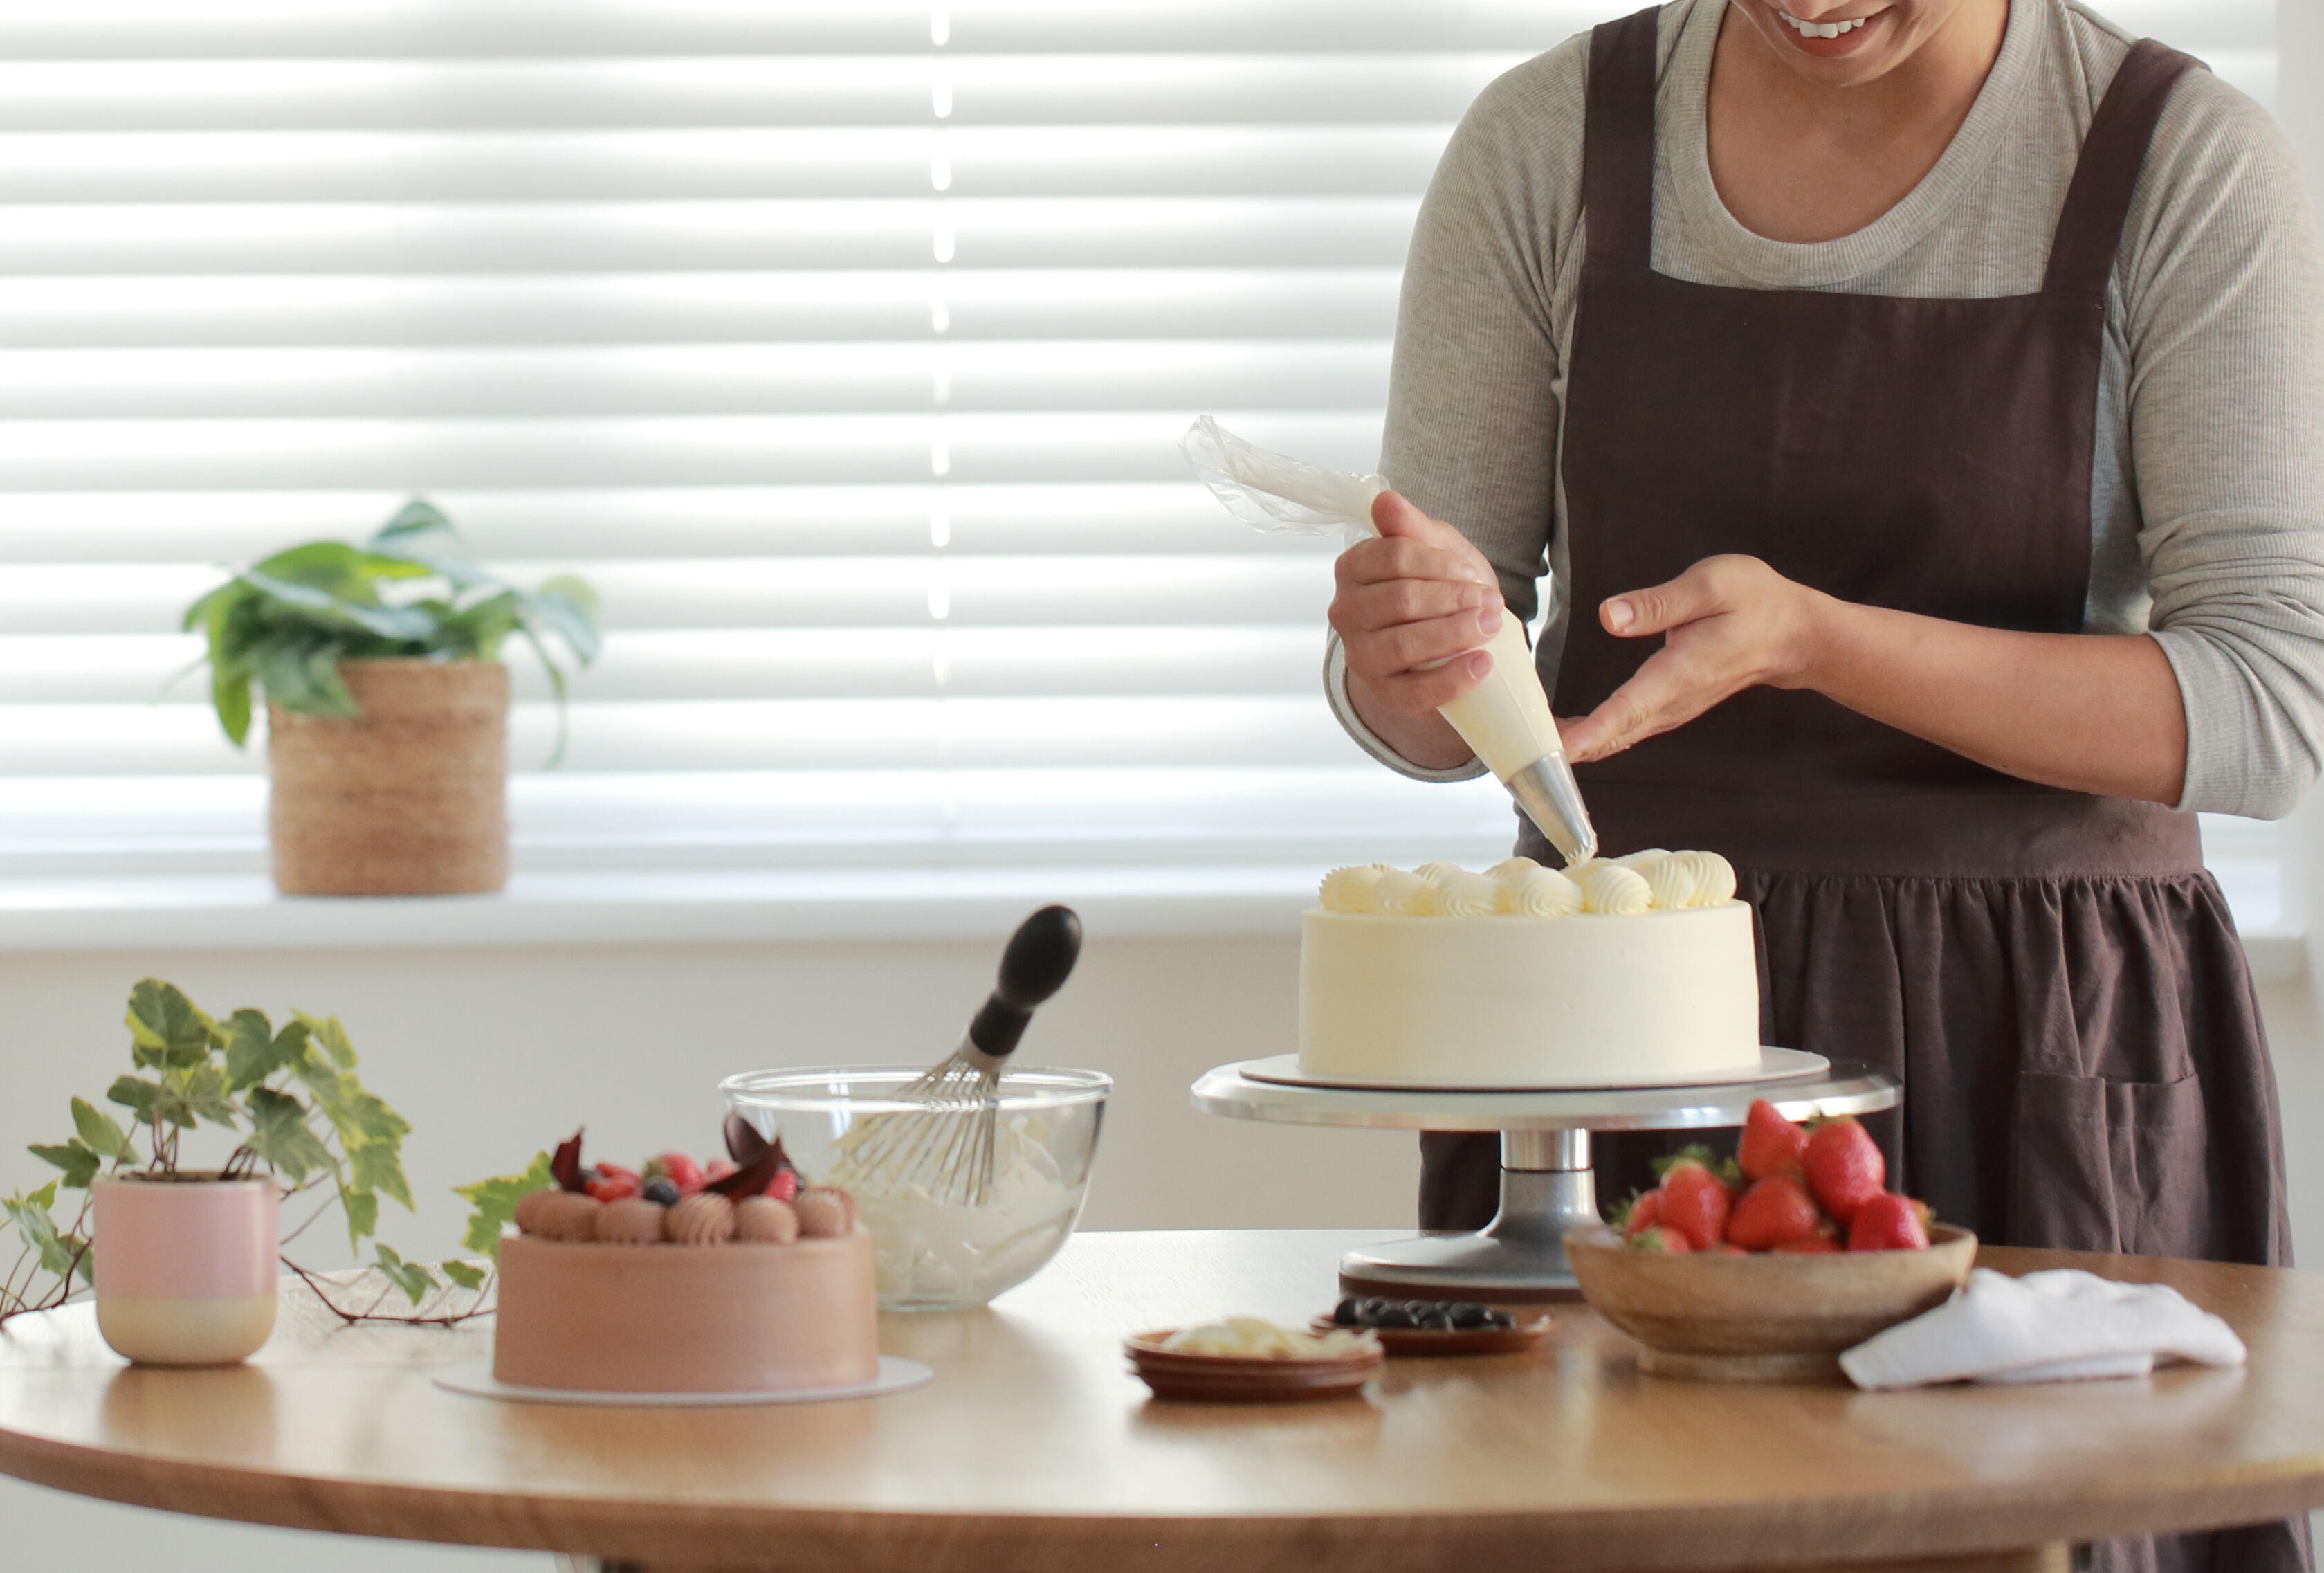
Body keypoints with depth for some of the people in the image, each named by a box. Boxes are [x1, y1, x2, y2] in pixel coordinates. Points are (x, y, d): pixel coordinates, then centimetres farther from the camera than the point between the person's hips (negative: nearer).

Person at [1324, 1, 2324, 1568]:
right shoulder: (1546, 146, 1)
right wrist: (1409, 657, -20)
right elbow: (1427, 720, 5)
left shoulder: (2189, 165, -5)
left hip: (2037, 1053, -2)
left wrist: (1813, 640, -22)